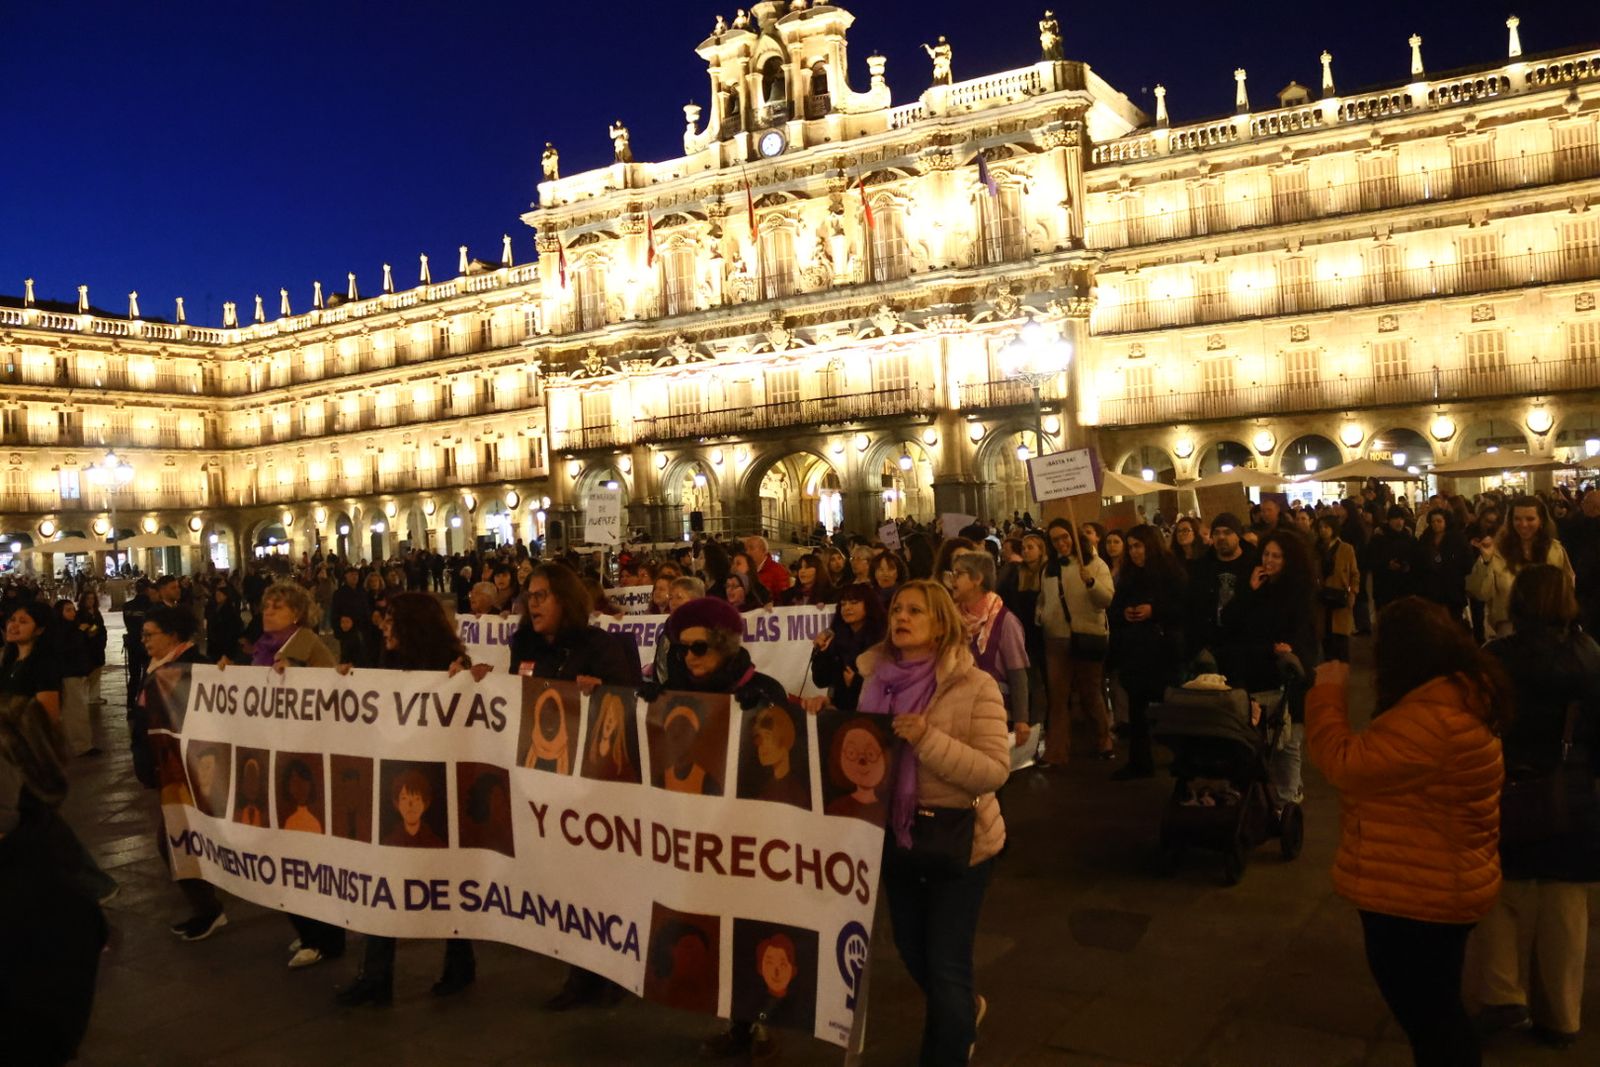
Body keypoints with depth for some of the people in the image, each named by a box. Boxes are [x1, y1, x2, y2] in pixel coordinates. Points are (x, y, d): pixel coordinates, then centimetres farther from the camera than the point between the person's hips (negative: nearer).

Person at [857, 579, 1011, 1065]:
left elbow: (994, 771, -23)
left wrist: (929, 740, -33)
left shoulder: (975, 685, -17)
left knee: (946, 965, 0)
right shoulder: (878, 679, -2)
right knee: (911, 949, 23)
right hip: (894, 834, 6)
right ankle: (963, 1010, 53)